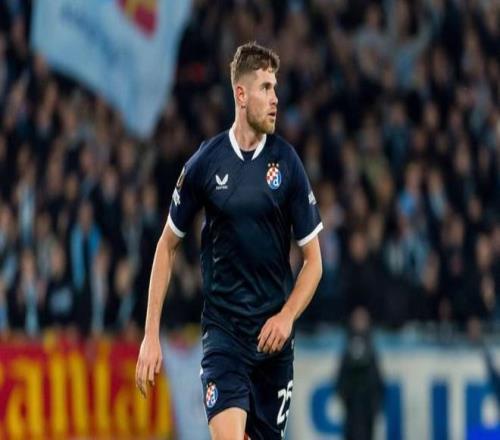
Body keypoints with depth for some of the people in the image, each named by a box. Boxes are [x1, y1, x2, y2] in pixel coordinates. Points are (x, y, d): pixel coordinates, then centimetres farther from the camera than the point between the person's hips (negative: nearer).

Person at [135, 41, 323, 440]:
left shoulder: (287, 163, 0)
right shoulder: (205, 163, -2)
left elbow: (313, 260, 5)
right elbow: (168, 245, 8)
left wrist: (287, 316, -11)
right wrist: (151, 333, 4)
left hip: (273, 335, 2)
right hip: (222, 328, -2)